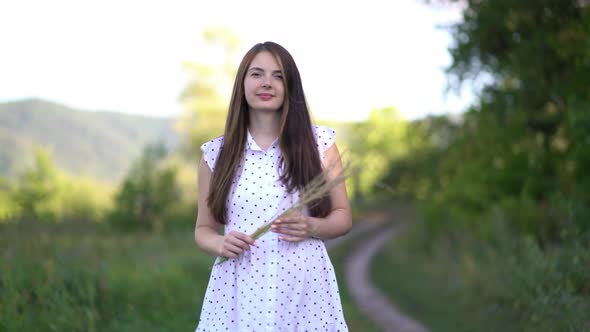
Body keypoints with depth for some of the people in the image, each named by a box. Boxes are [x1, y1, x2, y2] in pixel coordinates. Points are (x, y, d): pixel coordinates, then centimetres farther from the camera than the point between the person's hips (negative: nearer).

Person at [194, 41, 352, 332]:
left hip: (304, 288, 0)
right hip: (238, 291, 1)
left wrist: (312, 227, -13)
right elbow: (204, 228, 10)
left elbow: (342, 217, 6)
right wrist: (220, 245, -11)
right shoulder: (216, 153, 2)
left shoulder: (320, 143, 0)